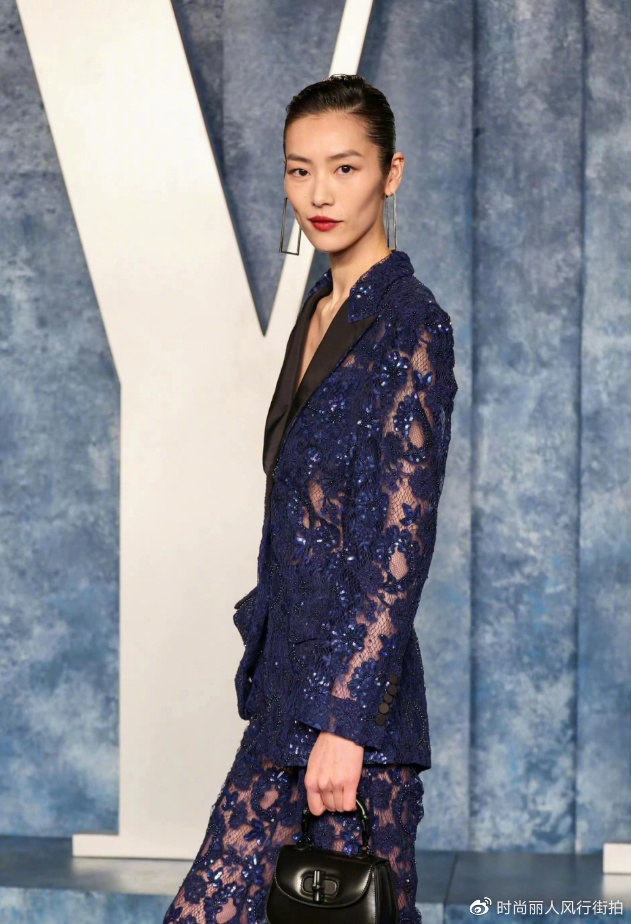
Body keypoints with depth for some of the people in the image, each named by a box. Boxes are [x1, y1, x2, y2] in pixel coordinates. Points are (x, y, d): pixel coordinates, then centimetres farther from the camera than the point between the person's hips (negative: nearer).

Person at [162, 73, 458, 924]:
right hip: (289, 691, 8)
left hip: (357, 695, -8)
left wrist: (345, 719, -20)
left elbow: (401, 542, -17)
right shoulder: (320, 314, 13)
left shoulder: (409, 325, -12)